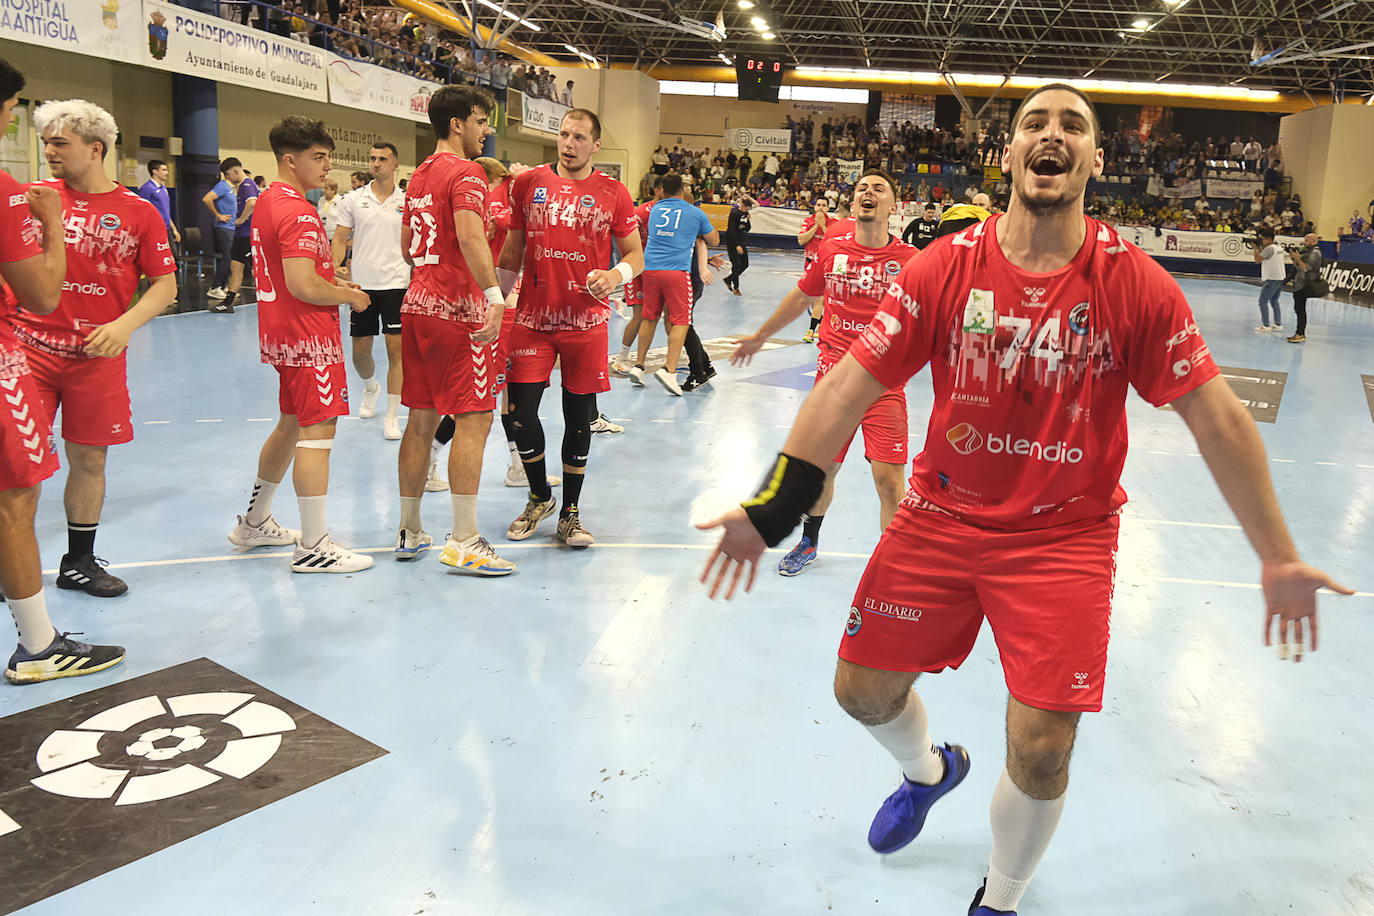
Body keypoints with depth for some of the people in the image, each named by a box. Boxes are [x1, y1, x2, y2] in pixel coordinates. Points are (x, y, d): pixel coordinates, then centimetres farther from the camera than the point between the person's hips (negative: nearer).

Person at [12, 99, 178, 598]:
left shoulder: (138, 212, 1)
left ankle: (79, 562, 25)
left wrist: (124, 324, -12)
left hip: (97, 356, 0)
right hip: (31, 348, 0)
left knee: (89, 460, 9)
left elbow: (165, 284, 1)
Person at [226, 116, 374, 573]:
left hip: (280, 332, 10)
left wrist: (332, 282, 14)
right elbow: (303, 287, -25)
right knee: (317, 432, -6)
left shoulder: (267, 202, 14)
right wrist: (348, 296, -8)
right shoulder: (299, 212, -18)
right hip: (308, 335, -10)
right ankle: (313, 546, -2)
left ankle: (254, 523, 33)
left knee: (291, 424, 21)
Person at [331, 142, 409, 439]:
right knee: (360, 350, 8)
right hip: (360, 283, 1)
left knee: (395, 348, -5)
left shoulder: (408, 202, 4)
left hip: (396, 284, -1)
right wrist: (336, 268, -11)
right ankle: (370, 388, 41)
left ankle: (392, 417, 3)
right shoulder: (352, 200, 4)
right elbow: (340, 239, 5)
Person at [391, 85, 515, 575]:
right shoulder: (466, 172, -9)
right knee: (473, 420, -6)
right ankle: (463, 543, -5)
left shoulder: (419, 175, 18)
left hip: (418, 304, 9)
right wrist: (494, 295, -33)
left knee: (422, 419, 12)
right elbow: (469, 236, -26)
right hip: (459, 309, -9)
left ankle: (409, 532, 20)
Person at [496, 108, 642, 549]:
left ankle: (569, 514, 20)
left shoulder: (613, 193, 1)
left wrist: (617, 274, -16)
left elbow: (635, 254, 5)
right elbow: (513, 248, 14)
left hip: (586, 321, -1)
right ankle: (539, 497, 24)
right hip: (532, 318, 1)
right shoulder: (528, 183, 6)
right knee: (521, 411, -2)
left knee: (579, 417, 4)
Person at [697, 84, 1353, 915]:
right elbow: (849, 388, -10)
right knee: (863, 690, 9)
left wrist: (1278, 557, -4)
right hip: (941, 514, 2)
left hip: (1066, 536, -1)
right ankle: (929, 771, 48)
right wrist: (768, 511, -14)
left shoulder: (1138, 285, -10)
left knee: (1042, 752, -6)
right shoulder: (944, 267, -8)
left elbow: (1218, 419, -5)